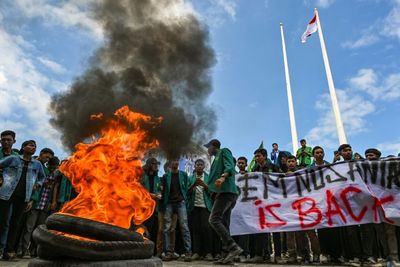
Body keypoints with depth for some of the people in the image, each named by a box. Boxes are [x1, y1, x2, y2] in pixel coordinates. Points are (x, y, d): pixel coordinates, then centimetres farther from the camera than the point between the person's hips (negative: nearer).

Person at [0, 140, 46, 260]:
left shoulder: (37, 164, 13)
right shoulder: (13, 158, 5)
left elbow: (43, 177, 27)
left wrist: (37, 184, 11)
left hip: (23, 196, 3)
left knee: (15, 223, 6)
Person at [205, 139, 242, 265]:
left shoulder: (224, 151, 3)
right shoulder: (217, 158, 30)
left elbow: (230, 167, -16)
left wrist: (223, 177, -34)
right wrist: (205, 185, 41)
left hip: (226, 191, -10)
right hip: (224, 192, 10)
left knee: (214, 219, -17)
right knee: (224, 224, 4)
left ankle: (234, 247, -20)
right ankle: (228, 254, 2)